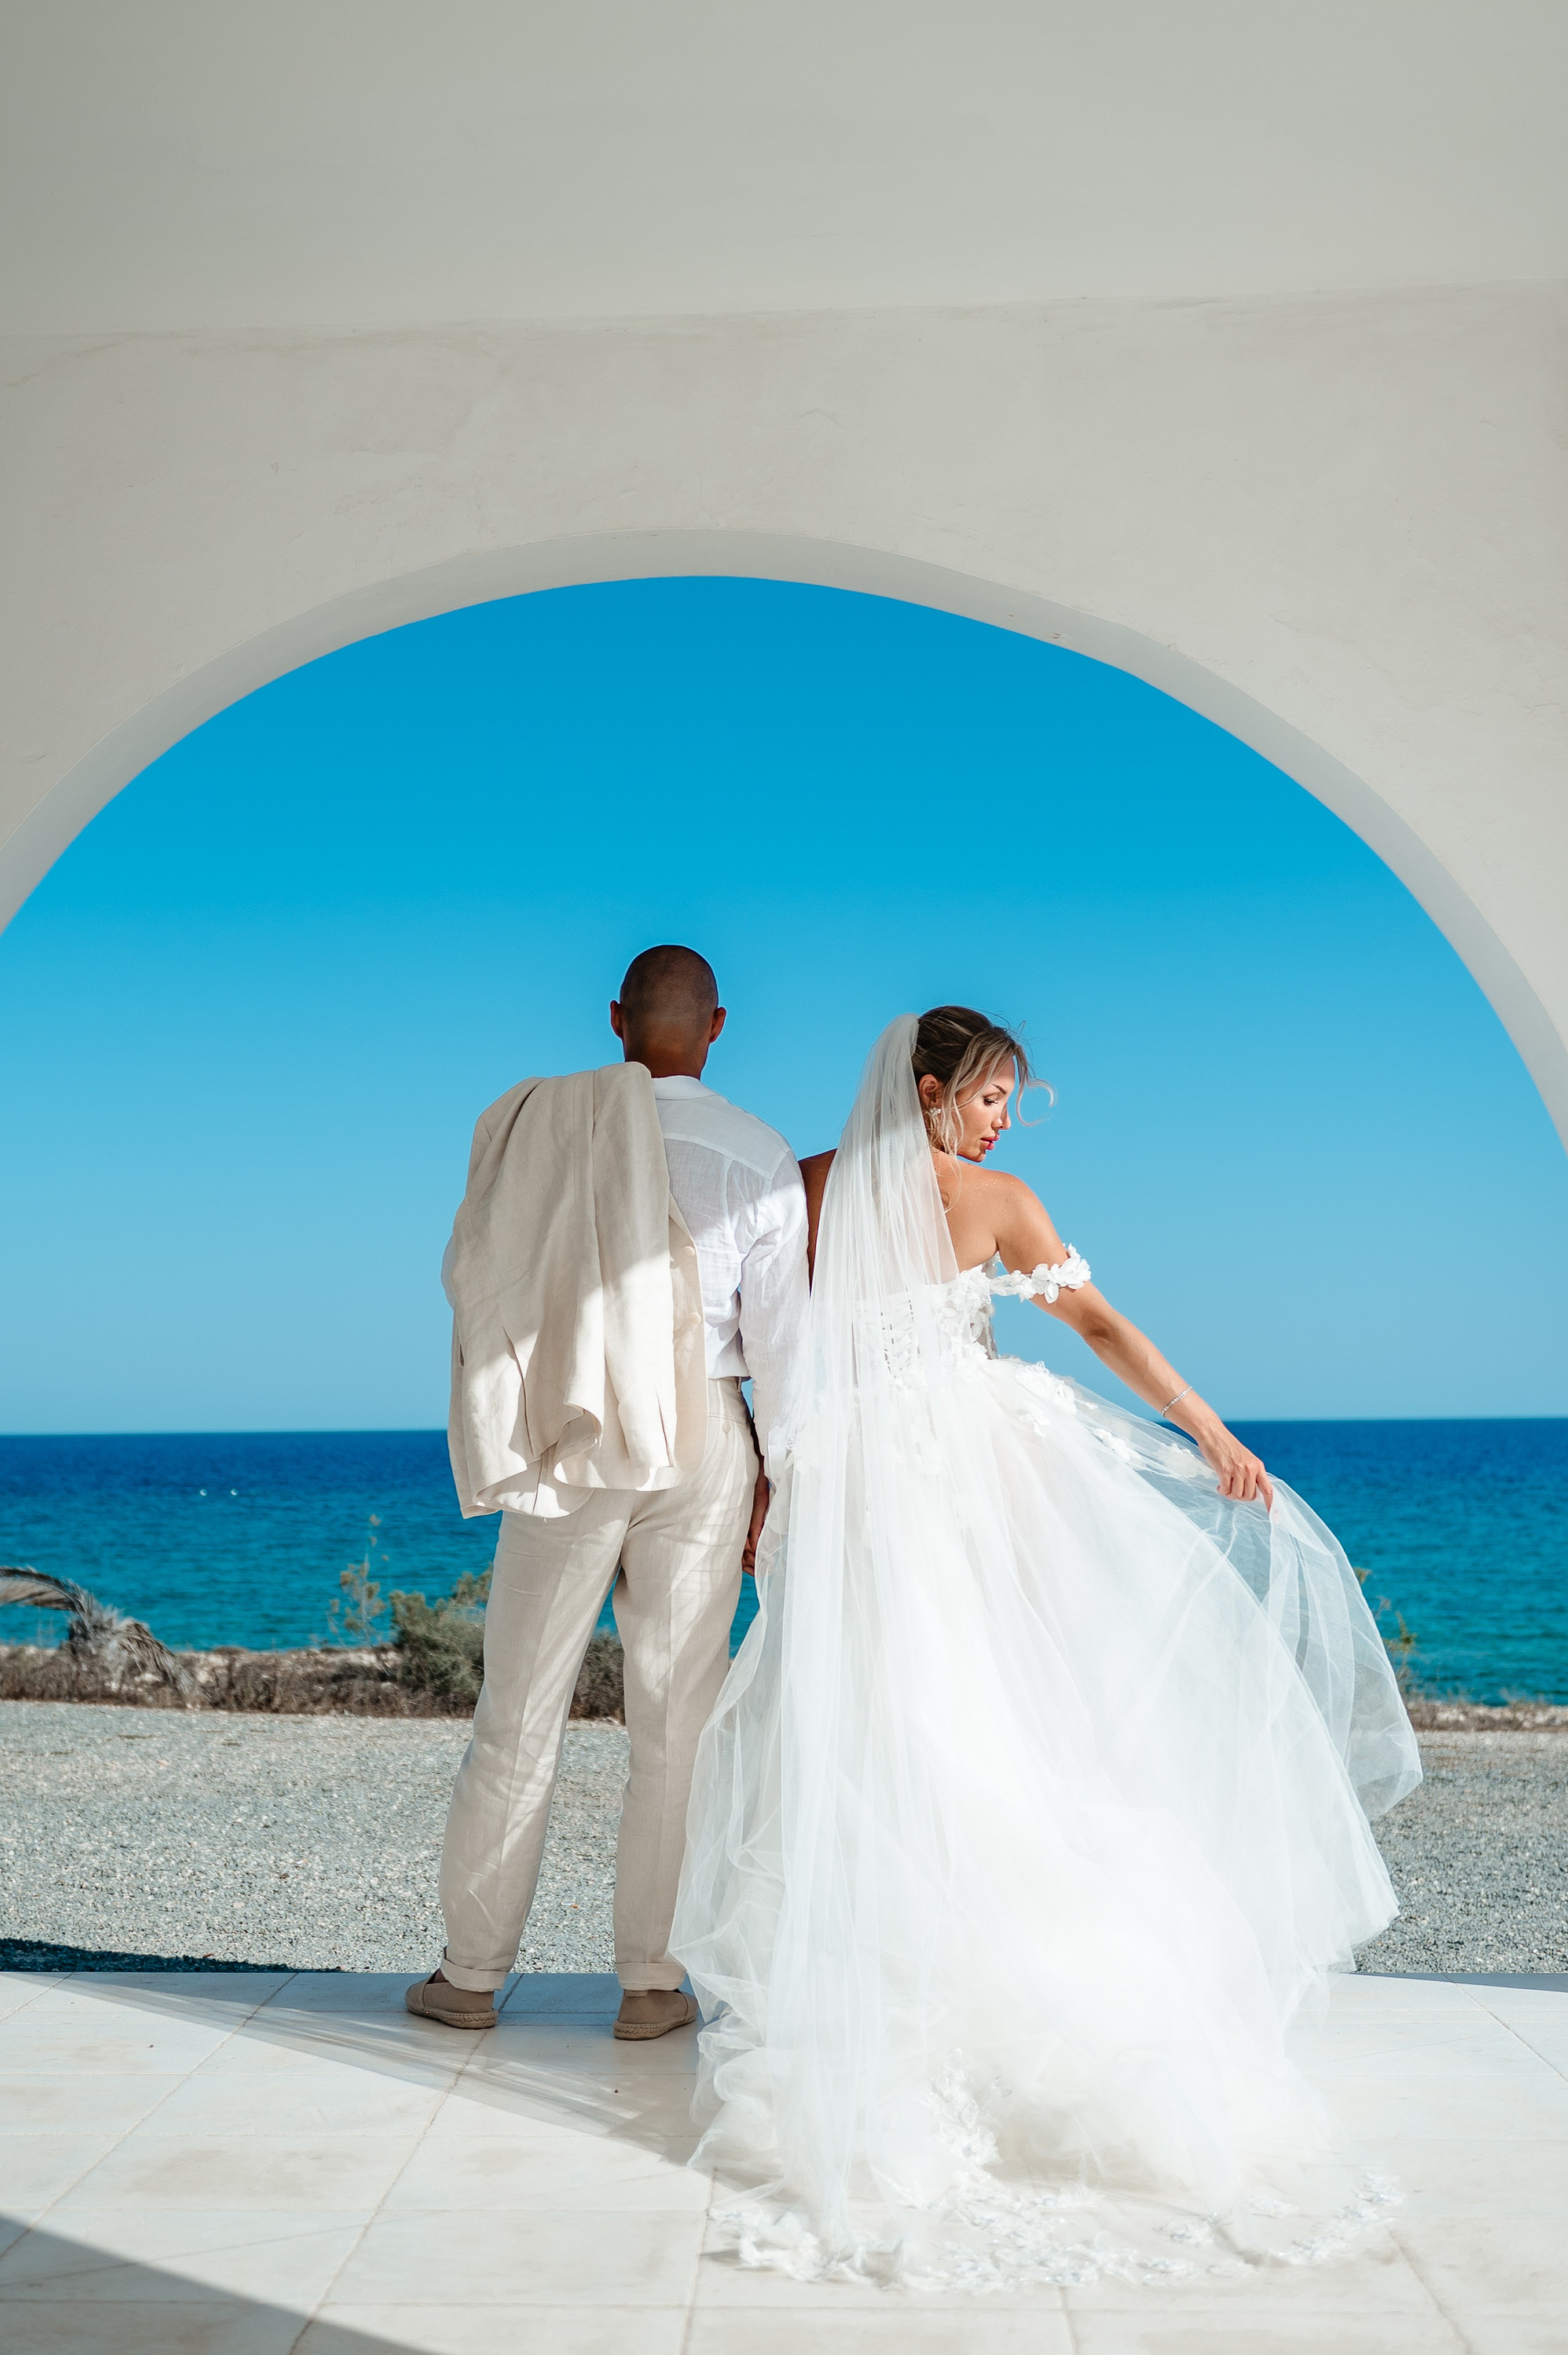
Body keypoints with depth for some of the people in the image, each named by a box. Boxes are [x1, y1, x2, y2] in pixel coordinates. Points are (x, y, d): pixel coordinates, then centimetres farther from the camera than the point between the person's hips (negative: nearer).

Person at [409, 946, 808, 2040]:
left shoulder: (539, 1123, -2)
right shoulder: (760, 1157, -4)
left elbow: (470, 1273, 3)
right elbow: (778, 1339, -1)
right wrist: (776, 1475, 9)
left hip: (568, 1442, 1)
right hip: (703, 1439, 0)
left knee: (519, 1715, 11)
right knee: (676, 1721, 9)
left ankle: (471, 1974, 20)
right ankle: (652, 1982, 16)